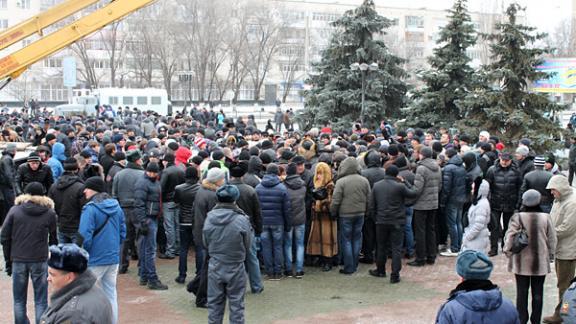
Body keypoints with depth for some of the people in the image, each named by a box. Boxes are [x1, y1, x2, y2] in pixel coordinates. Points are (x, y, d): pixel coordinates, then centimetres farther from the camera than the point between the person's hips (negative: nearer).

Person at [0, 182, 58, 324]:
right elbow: (53, 240, 1)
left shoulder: (15, 210, 1)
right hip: (40, 261, -1)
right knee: (40, 300, 6)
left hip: (18, 260, 1)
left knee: (19, 300, 12)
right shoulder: (49, 213, 0)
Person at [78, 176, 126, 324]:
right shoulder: (116, 207, 5)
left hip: (94, 260, -6)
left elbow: (84, 237, -18)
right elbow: (122, 232, 12)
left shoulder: (90, 208, -16)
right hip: (113, 258, 6)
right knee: (111, 294, 14)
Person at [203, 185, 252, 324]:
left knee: (214, 304, 14)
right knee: (236, 304, 10)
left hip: (215, 268, 2)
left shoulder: (209, 219, -9)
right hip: (236, 269, -2)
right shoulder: (242, 220, -17)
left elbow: (206, 244, 2)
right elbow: (247, 246, -6)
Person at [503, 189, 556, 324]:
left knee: (522, 291, 9)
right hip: (540, 262, 1)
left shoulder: (518, 217, -11)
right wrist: (550, 255, 14)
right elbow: (552, 239, 1)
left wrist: (507, 250, 1)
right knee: (538, 292, 11)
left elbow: (510, 237, -15)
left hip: (522, 262, -1)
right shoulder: (545, 217, -5)